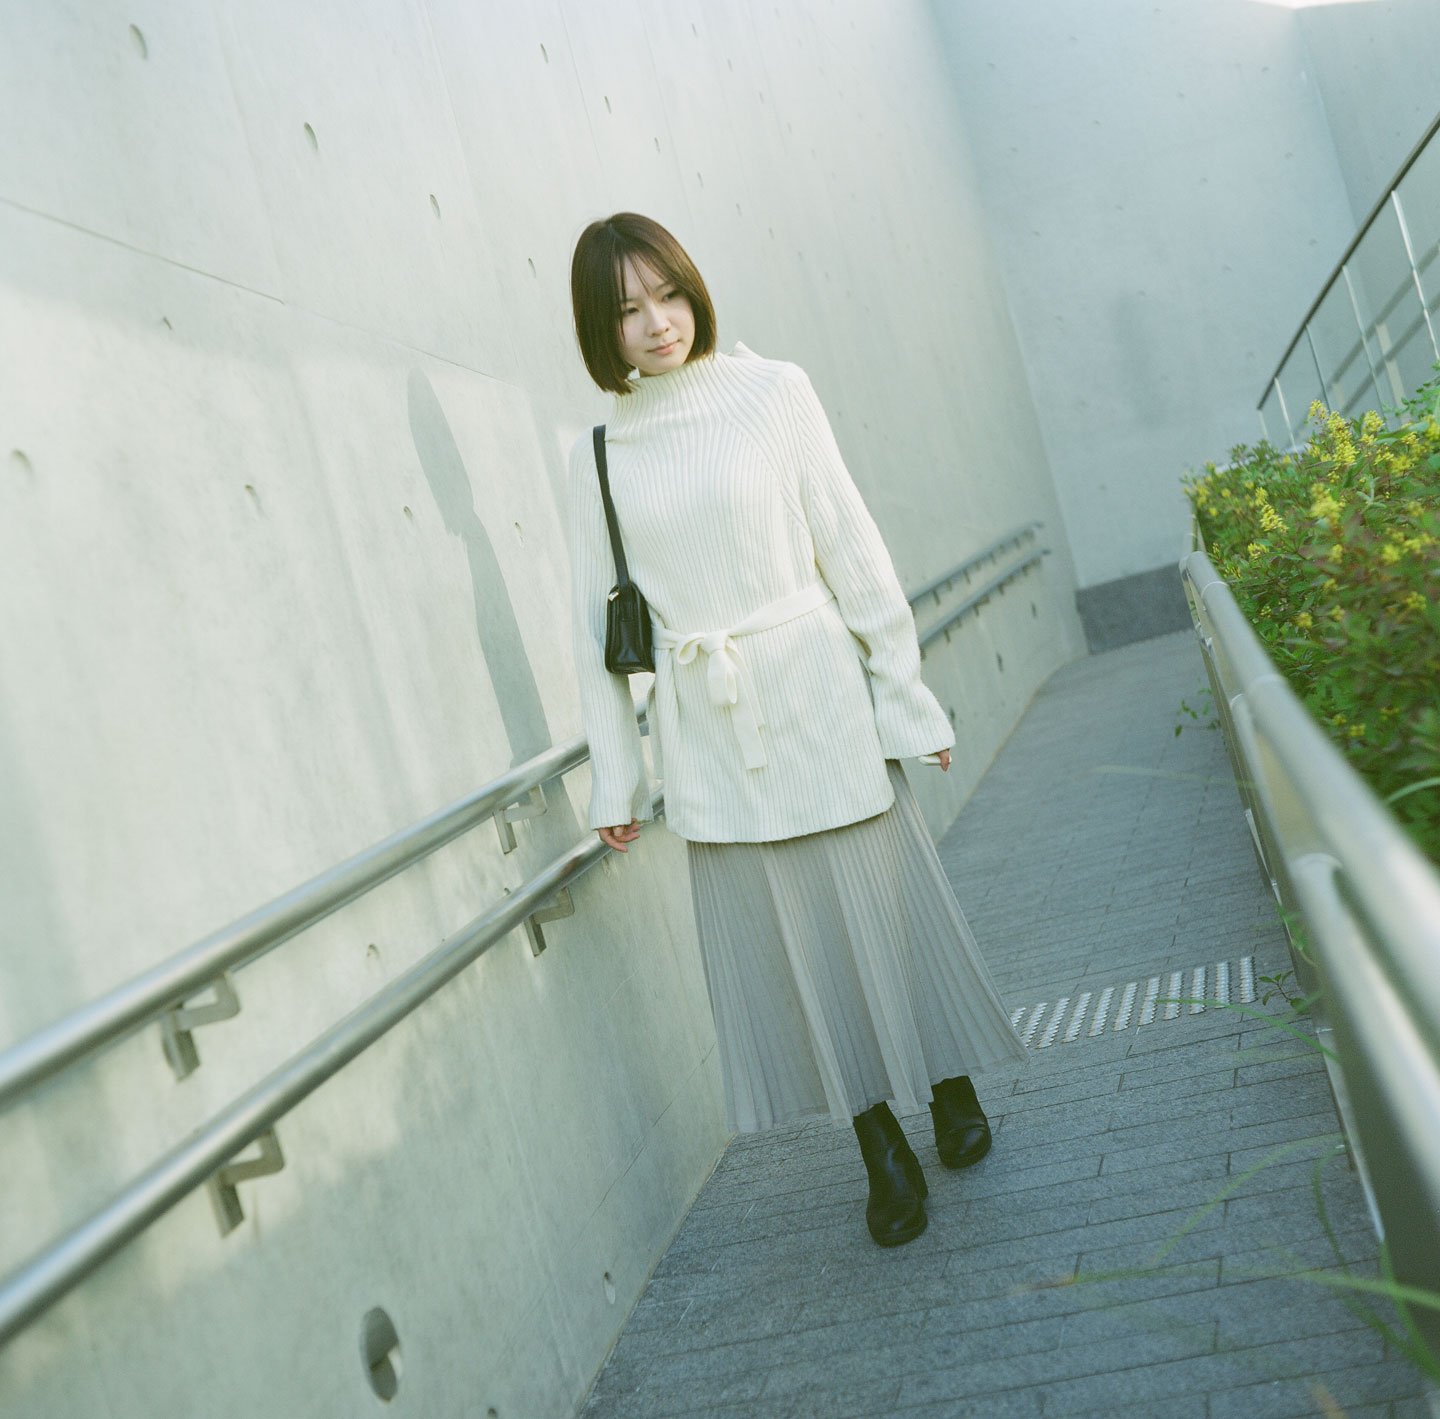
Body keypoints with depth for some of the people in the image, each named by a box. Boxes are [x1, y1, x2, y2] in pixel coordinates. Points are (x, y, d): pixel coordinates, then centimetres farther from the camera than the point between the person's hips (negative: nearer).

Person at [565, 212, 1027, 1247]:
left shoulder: (771, 392, -1)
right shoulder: (598, 453, 4)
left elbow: (852, 548, -2)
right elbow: (599, 623, 6)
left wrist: (905, 695, -2)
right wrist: (616, 776, 6)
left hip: (816, 700, -2)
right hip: (707, 733, 2)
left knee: (883, 905, 7)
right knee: (786, 939, 7)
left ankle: (951, 1089, 33)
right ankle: (885, 1152, 23)